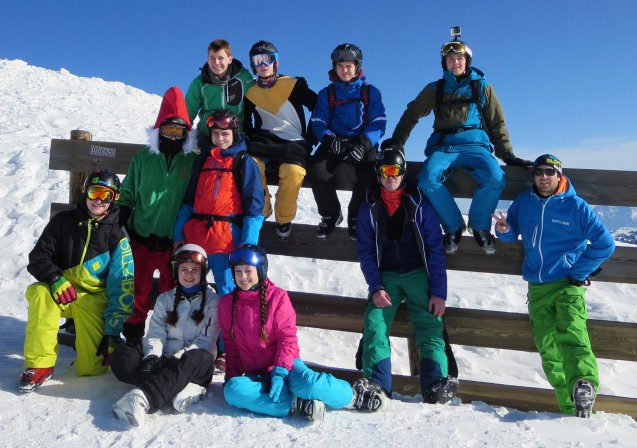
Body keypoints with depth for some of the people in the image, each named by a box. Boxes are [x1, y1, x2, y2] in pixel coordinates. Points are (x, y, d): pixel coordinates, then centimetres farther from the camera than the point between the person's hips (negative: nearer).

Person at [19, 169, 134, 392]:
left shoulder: (117, 234, -8)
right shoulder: (64, 221, -1)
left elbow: (122, 286, -11)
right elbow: (38, 258, -3)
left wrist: (113, 331, -16)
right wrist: (56, 279, -26)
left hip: (95, 299, -2)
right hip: (61, 292, 2)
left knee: (92, 369, -13)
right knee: (40, 293, -34)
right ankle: (40, 364, -22)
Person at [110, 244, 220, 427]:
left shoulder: (213, 301, 3)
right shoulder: (165, 299, 15)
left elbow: (205, 342, -6)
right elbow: (155, 334, 3)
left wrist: (178, 358, -22)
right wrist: (152, 357, -19)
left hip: (196, 366, -3)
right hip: (165, 363, 4)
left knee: (200, 357, -39)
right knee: (122, 356, -23)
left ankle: (143, 397, -55)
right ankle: (184, 388, -36)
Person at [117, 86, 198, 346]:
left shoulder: (193, 160, 1)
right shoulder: (144, 158, 6)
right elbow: (127, 195, 10)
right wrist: (120, 226, 1)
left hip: (175, 242, -1)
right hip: (141, 238, 2)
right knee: (138, 293, 10)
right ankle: (132, 339, 26)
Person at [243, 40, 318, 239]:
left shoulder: (294, 85, 0)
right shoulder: (250, 93, 10)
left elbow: (317, 107, 4)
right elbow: (246, 123, 19)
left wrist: (311, 137, 0)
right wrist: (251, 142, 2)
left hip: (294, 142, -2)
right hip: (265, 140, 3)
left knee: (294, 171, -34)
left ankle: (284, 218, -10)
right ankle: (260, 211, -9)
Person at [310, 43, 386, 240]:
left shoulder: (371, 92, 12)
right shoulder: (326, 94, 15)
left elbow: (378, 124, 1)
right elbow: (318, 123, 5)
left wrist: (364, 144, -19)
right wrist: (329, 139, -19)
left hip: (363, 145, -1)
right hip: (334, 144, 1)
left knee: (370, 172, -33)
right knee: (318, 172, -30)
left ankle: (356, 218, -5)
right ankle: (330, 215, -1)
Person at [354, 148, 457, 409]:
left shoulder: (419, 202, 1)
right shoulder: (369, 206, 6)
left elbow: (435, 248, -2)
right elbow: (365, 250, 4)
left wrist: (439, 292, -9)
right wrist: (375, 287, -9)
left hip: (418, 274, -1)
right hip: (385, 276, 1)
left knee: (430, 327, -15)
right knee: (375, 325, -18)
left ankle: (436, 386, -13)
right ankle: (377, 385, -19)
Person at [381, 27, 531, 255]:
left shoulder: (482, 87, 16)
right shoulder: (435, 89, 17)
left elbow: (497, 123, 16)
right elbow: (412, 114, 22)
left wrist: (508, 155, 8)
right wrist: (396, 141, 10)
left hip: (475, 145, 0)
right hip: (443, 146, 1)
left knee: (494, 178, -33)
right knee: (427, 180, -33)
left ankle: (480, 225, -5)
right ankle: (453, 226, -9)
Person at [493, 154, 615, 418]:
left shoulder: (575, 206, -3)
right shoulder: (523, 202, 8)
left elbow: (605, 244, 0)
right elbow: (512, 235, 19)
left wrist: (579, 272, -5)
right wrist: (504, 230, -5)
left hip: (568, 285, -4)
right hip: (537, 288, 4)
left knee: (571, 334, -27)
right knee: (547, 347, 0)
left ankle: (585, 383, -41)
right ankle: (570, 406, 6)